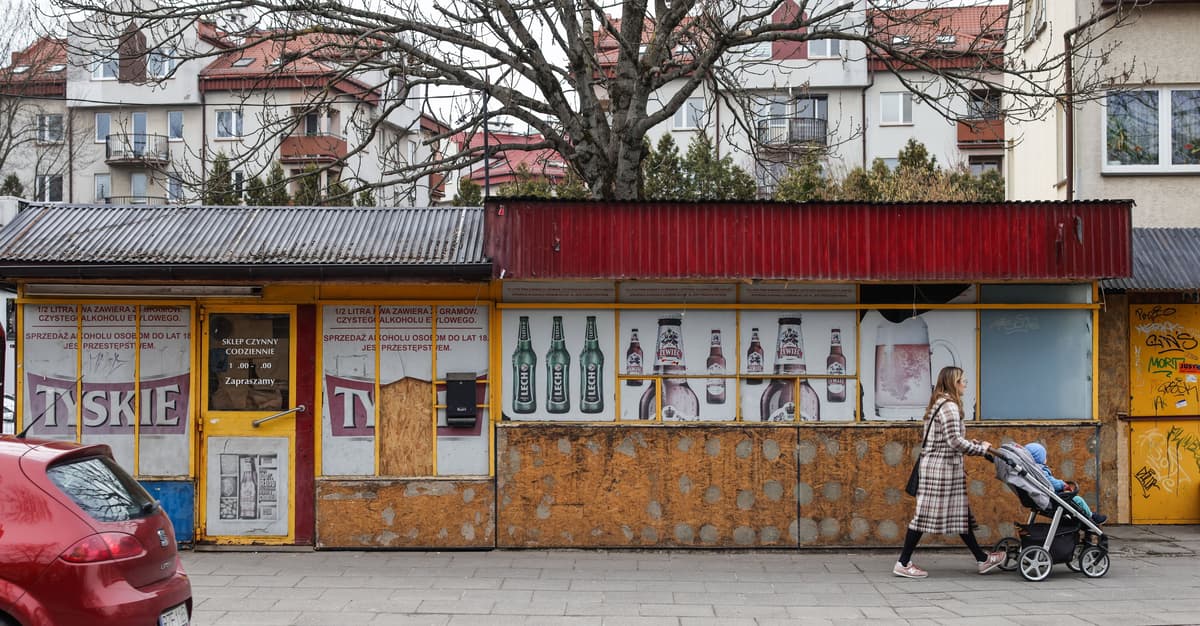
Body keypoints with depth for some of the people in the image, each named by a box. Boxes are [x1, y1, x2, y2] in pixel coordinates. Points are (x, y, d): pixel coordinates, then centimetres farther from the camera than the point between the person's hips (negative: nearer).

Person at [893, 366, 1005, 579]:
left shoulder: (938, 404, 17)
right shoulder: (949, 406, -14)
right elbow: (954, 441, -21)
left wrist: (971, 444, 13)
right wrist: (981, 449, -10)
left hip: (943, 468, 10)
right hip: (941, 467, -10)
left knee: (960, 513, 12)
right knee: (927, 513, -6)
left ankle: (982, 559, 17)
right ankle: (903, 563, -2)